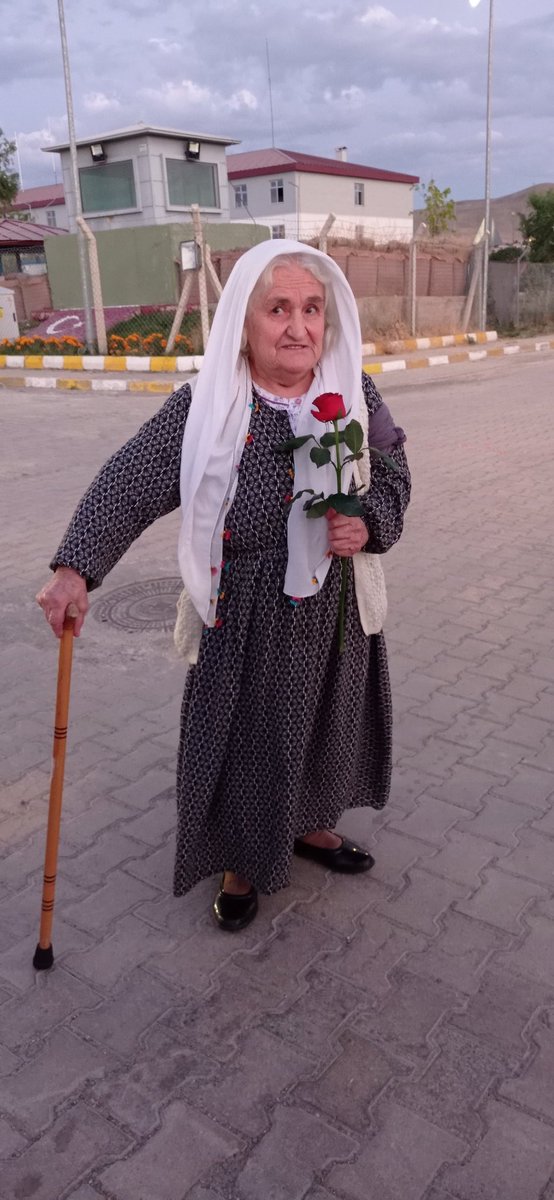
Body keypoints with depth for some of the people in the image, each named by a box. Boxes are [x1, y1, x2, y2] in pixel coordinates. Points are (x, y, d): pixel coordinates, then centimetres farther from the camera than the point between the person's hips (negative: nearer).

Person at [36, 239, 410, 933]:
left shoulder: (356, 398, -5)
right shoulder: (203, 409, -14)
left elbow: (391, 476, 7)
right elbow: (126, 486, -14)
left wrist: (368, 525, -14)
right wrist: (76, 569, -22)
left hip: (334, 613, 4)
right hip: (243, 621, -3)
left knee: (321, 725, 21)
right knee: (242, 738, 11)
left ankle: (308, 825, 50)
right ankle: (241, 863, 37)